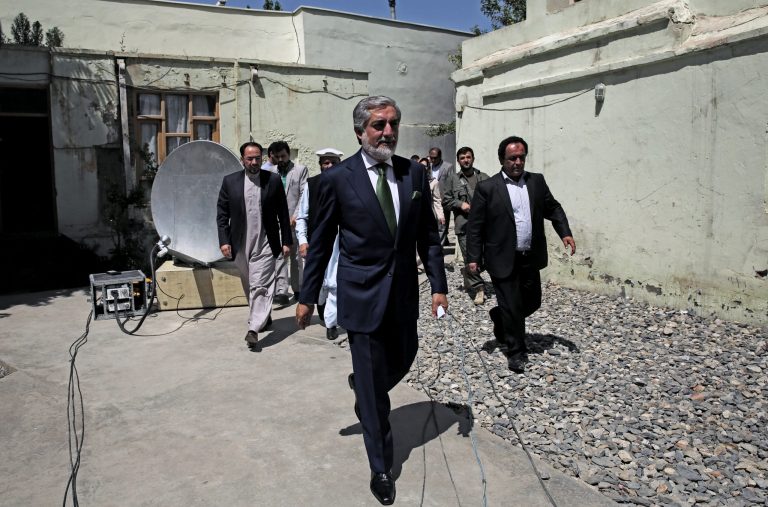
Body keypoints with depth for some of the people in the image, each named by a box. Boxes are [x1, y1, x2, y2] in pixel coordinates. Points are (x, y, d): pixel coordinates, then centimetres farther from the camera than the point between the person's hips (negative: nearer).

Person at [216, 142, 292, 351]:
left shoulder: (273, 180, 0)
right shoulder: (230, 181, 4)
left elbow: (283, 213, 2)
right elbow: (222, 214, 4)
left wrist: (286, 241, 1)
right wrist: (224, 240, -4)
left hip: (265, 244, -3)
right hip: (240, 245, 3)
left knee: (260, 287, -10)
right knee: (249, 287, 15)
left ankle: (253, 330, -12)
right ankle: (262, 318, 34)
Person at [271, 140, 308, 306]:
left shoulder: (300, 170, 6)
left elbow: (304, 195, -2)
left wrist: (296, 215, -12)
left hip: (295, 221, -1)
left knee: (296, 256, 7)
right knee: (280, 255, -9)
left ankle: (297, 289, 18)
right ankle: (281, 291, -15)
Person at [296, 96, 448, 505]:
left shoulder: (414, 173, 2)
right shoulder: (337, 178, -8)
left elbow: (428, 235, 6)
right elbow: (321, 242, -2)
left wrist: (438, 285, 1)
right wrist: (307, 296, 1)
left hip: (403, 292, 4)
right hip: (362, 294, -4)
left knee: (402, 361, 17)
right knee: (372, 380, 4)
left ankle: (362, 389, 52)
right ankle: (381, 469, 23)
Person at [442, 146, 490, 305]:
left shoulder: (483, 178, 11)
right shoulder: (452, 179, 9)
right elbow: (446, 200, 7)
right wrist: (460, 204, -7)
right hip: (463, 224, -2)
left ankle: (467, 274, 34)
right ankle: (479, 288, 2)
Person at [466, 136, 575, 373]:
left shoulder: (537, 181, 6)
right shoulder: (486, 188, -7)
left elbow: (553, 208, 15)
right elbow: (475, 226, -7)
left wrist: (565, 233, 0)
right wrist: (474, 257, -10)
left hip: (530, 258, 5)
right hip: (503, 260, -5)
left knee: (532, 302, 15)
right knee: (512, 307, 1)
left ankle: (499, 319, 43)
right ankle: (516, 352, 19)